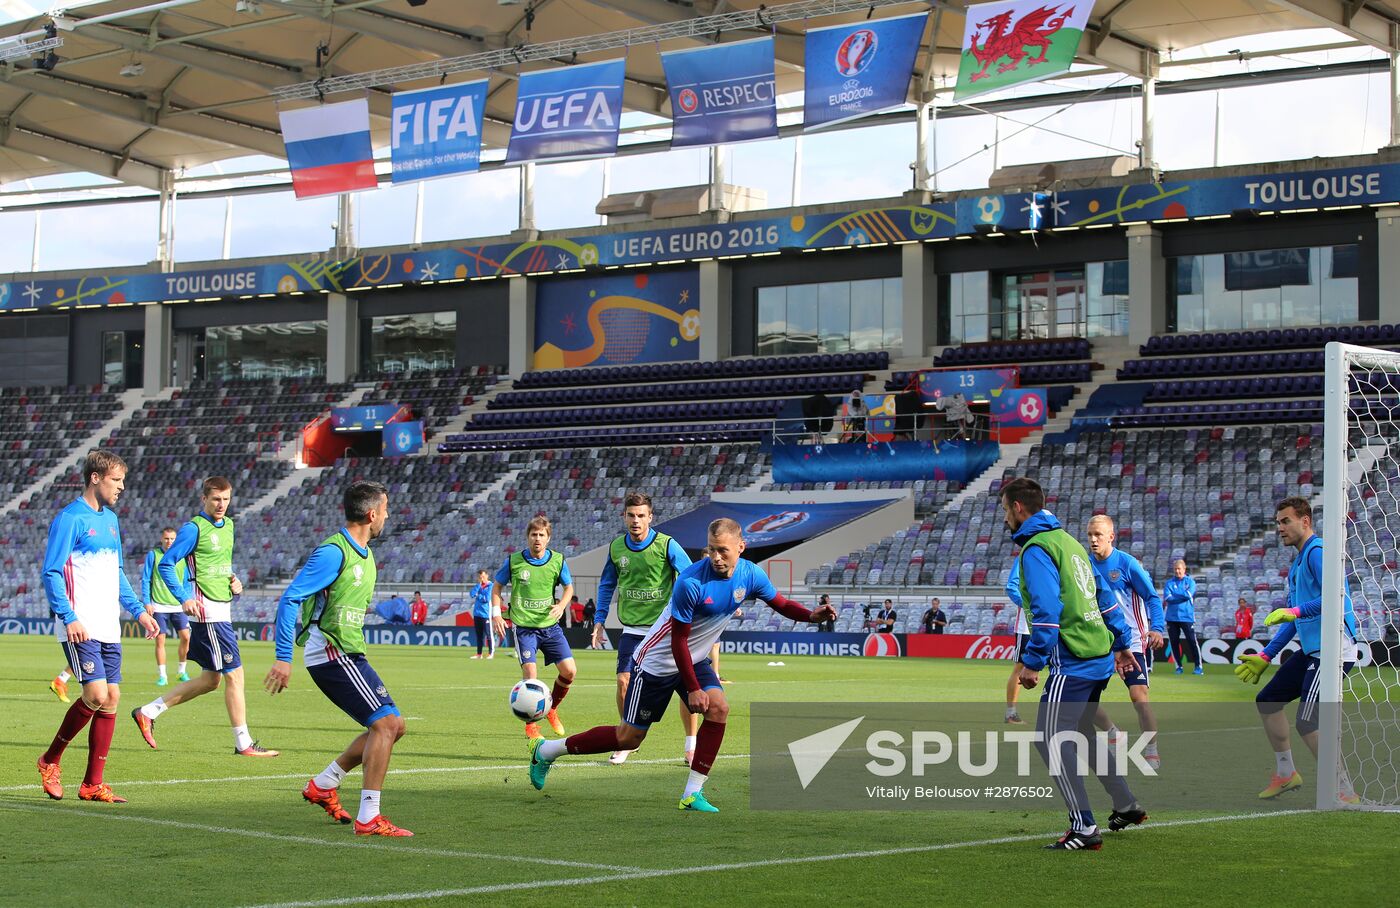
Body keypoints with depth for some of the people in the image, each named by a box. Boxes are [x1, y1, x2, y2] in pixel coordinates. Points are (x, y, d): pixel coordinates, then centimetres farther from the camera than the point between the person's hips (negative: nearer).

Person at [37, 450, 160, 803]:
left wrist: (138, 611, 19)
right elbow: (52, 573, -13)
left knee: (111, 698, 2)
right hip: (80, 628, -8)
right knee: (96, 695, -16)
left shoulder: (111, 519, 17)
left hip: (109, 628, 8)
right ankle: (50, 760, 5)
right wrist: (69, 618, -21)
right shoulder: (70, 519, -9)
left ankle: (92, 784, 7)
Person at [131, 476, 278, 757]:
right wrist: (184, 598, -20)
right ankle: (243, 744, 1)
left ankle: (148, 712, 21)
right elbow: (165, 564, -11)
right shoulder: (194, 528, -10)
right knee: (234, 674, -7)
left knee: (211, 679, 14)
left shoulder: (228, 525, 14)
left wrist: (234, 580, 8)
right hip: (208, 610, -9)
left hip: (222, 610, 9)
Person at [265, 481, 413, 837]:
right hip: (332, 655, -10)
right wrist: (283, 658, -22)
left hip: (349, 655, 10)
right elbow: (290, 599, -19)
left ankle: (323, 785, 20)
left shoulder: (364, 554, 14)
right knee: (385, 723, -16)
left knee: (393, 725, 11)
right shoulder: (333, 553, -16)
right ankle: (368, 818, -14)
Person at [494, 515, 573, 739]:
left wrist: (561, 606, -7)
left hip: (550, 626, 3)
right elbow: (497, 586, 8)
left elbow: (569, 587, 12)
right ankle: (530, 725, 3)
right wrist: (496, 613, -4)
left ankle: (552, 709, 21)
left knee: (569, 670, -6)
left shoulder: (557, 560, -1)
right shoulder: (514, 561, -5)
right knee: (530, 674, -14)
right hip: (524, 627, -3)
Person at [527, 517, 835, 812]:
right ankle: (546, 750, 17)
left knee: (718, 708, -20)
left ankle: (692, 793, -11)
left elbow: (781, 604, 3)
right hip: (656, 662, -6)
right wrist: (693, 689, -23)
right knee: (629, 737, 0)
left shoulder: (751, 575, -12)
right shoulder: (691, 582, -30)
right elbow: (678, 641, -24)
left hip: (695, 660, 6)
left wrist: (811, 615, -18)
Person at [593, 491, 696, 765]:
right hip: (632, 629, 3)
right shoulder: (616, 547, 2)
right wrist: (599, 620, 9)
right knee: (623, 681, -8)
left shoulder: (667, 545, -11)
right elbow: (606, 584, 15)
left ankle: (691, 745, 9)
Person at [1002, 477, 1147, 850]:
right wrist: (1122, 644, 28)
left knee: (1051, 738, -9)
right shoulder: (1067, 540, 18)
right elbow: (1105, 596, 23)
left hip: (1072, 662, -10)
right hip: (1100, 656, 10)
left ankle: (1084, 828, -13)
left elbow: (1047, 609, -22)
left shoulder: (1035, 549, -12)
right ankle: (1126, 807, 30)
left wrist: (1032, 662, -19)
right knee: (1079, 734, 23)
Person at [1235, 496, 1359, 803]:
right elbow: (1293, 618, 27)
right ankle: (1286, 773, 26)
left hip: (1331, 649, -11)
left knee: (1308, 723, -17)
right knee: (1267, 701, 16)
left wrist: (1296, 611, -31)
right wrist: (1265, 657, 27)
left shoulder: (1318, 552, -11)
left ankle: (1345, 793, -11)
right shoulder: (1297, 563, 20)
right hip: (1311, 651, 11)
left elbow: (1338, 596, -26)